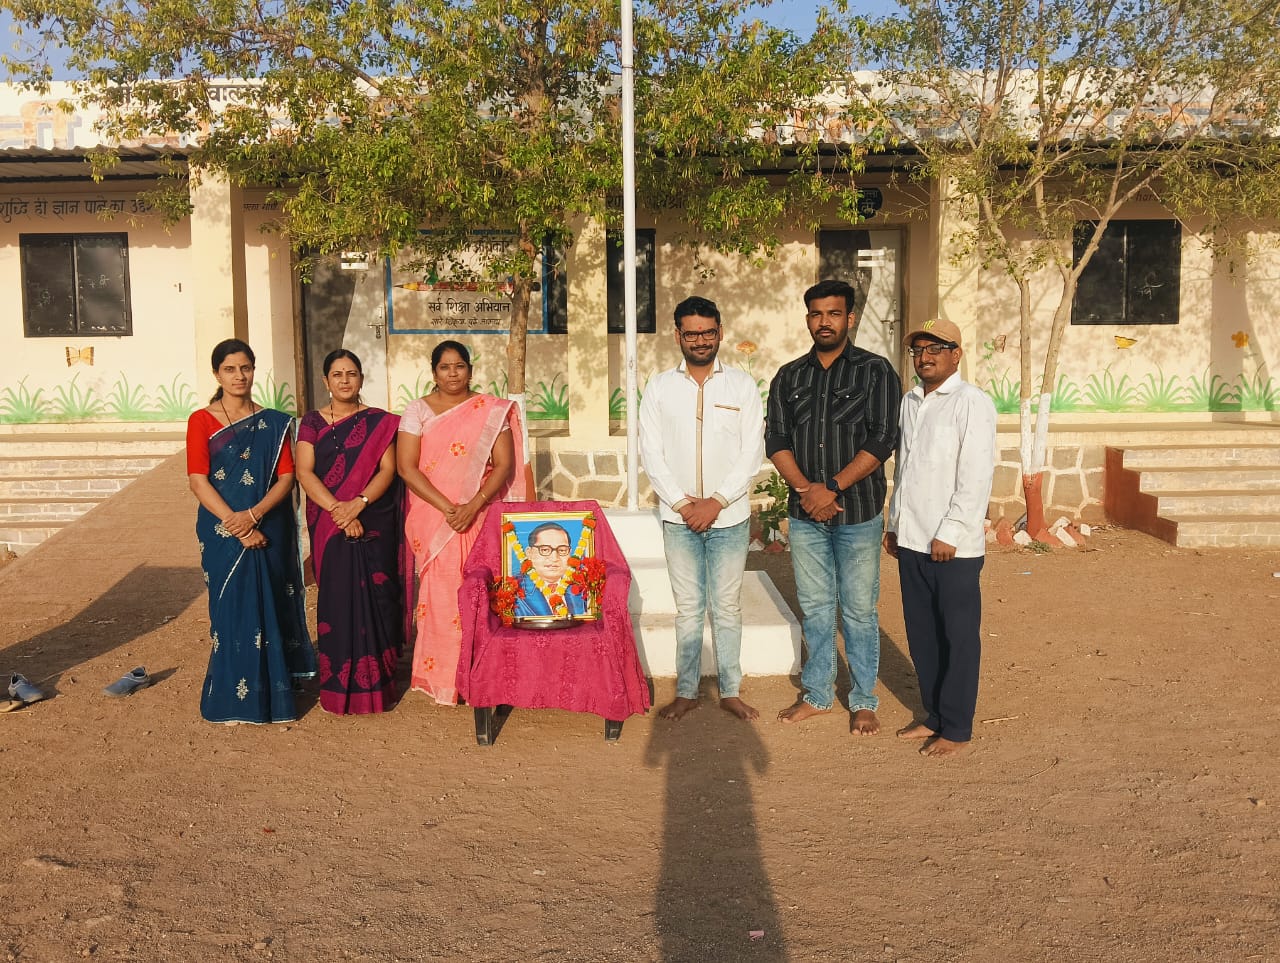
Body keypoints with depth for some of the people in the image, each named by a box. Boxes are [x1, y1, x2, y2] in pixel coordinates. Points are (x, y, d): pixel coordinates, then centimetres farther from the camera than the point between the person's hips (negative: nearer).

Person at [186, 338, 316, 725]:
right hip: (223, 531, -2)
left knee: (270, 608, 6)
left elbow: (286, 477, -1)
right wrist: (238, 527, -15)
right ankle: (235, 699, 11)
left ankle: (273, 691, 20)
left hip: (270, 529, 2)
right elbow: (198, 481, -7)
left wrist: (253, 514, -16)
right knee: (232, 609, 0)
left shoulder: (274, 423, 6)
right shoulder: (202, 421, 0)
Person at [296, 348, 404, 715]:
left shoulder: (379, 422, 5)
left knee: (375, 597, -2)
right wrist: (337, 509, -17)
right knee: (337, 599, 0)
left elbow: (387, 470, -4)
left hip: (374, 524, 0)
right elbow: (304, 472, -4)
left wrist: (359, 503, -19)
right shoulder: (312, 422, 7)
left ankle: (376, 682, 7)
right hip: (328, 526, 1)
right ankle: (339, 686, 9)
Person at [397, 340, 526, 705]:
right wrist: (447, 507, -14)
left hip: (480, 517, 0)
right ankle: (440, 680, 9)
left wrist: (474, 505, -15)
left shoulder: (492, 410, 5)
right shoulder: (418, 411, 4)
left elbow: (504, 465, -1)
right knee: (441, 595, -2)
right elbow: (406, 466, -4)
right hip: (433, 519, 0)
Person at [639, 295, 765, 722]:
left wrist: (717, 502, -11)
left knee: (727, 608, 7)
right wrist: (682, 503, -9)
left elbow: (752, 452, -3)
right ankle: (686, 692, 19)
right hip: (678, 518, 1)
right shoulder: (659, 387, 3)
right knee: (688, 609, 8)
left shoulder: (742, 385, 1)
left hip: (729, 516, 0)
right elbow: (651, 453, -1)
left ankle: (731, 691, 19)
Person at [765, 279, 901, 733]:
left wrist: (832, 488, -16)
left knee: (858, 610, 5)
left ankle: (864, 702, 19)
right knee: (814, 607, 13)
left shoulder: (876, 371, -2)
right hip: (805, 512, 3)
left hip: (858, 512, -3)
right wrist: (805, 488, -13)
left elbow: (881, 440, -10)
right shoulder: (788, 376, 9)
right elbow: (776, 439, 3)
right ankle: (817, 694, 26)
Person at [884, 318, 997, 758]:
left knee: (959, 638, 4)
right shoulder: (910, 402, 14)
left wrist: (949, 533, -16)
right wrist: (894, 523, 17)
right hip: (911, 540, 7)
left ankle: (956, 728, 15)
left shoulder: (973, 403, -9)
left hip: (953, 545, -7)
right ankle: (934, 715, 28)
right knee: (921, 634, 14)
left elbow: (976, 477, -14)